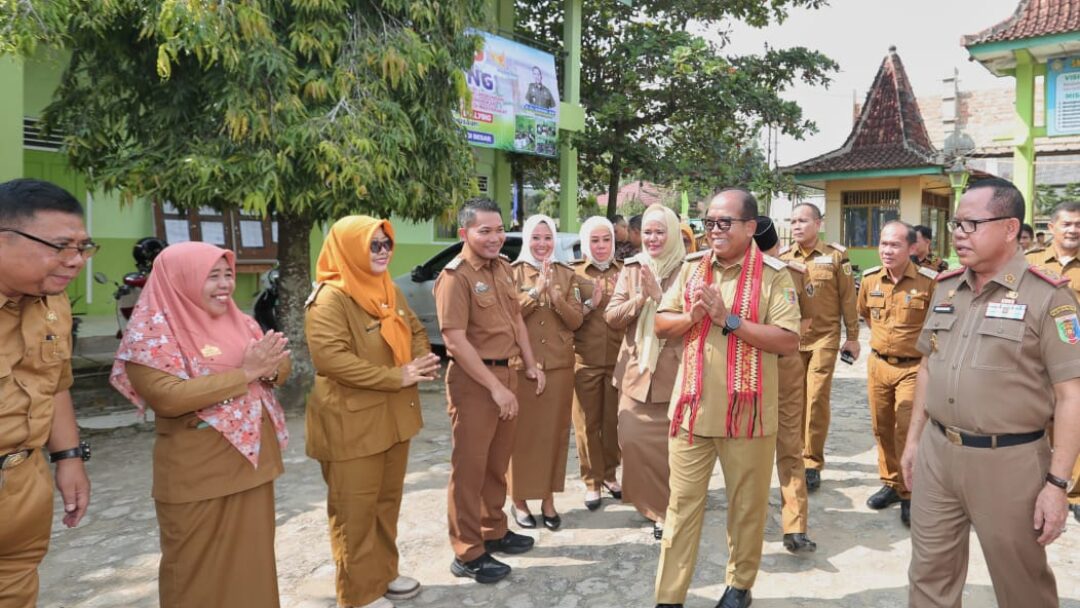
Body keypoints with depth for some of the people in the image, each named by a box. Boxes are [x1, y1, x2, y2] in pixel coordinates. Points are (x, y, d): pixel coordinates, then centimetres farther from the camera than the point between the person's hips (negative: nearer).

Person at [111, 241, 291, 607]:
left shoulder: (239, 322, 7)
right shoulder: (153, 332, -12)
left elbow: (281, 366, 5)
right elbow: (168, 397, -25)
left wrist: (268, 367, -19)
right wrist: (245, 373, -24)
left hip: (252, 462, 6)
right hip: (196, 474, -6)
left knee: (252, 559, 16)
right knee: (199, 569, 9)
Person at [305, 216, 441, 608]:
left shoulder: (390, 292, 10)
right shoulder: (330, 299, -17)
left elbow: (416, 331, 19)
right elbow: (329, 357, -28)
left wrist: (422, 359, -5)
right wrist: (397, 376, -25)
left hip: (393, 416, 8)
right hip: (352, 423, -8)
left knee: (388, 500, 19)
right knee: (356, 509, 5)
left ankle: (384, 574, 35)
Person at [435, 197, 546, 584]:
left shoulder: (503, 268, 9)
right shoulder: (455, 277, -16)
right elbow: (455, 340, -22)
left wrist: (530, 364, 13)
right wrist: (495, 386, -22)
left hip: (507, 374, 8)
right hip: (474, 380, -8)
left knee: (497, 462, 19)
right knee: (470, 467, 2)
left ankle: (494, 531, 35)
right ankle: (467, 554, 13)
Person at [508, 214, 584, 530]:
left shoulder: (567, 275, 8)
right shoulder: (513, 272, 0)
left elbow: (576, 321, -1)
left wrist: (555, 295, -15)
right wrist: (536, 291, -19)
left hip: (559, 365, 3)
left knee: (554, 431, 7)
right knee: (522, 432, 0)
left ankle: (548, 498, 19)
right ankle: (519, 499, 13)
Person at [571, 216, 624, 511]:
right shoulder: (573, 273, 0)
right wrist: (589, 304, -16)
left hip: (618, 360, 2)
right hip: (584, 361, -1)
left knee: (613, 421, 9)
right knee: (588, 423, 6)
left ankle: (610, 474, 28)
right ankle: (592, 481, 20)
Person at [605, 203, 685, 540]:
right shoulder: (631, 269, 8)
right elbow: (611, 317, 2)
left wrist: (658, 295, -19)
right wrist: (640, 298, -13)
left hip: (674, 372, -3)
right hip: (636, 370, 3)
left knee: (671, 445, 5)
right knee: (632, 440, 0)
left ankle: (669, 507, 25)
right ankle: (654, 504, 23)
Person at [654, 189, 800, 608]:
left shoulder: (773, 275, -7)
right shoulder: (692, 268, 6)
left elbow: (788, 342, -15)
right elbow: (662, 325, 7)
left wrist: (729, 319, -21)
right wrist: (692, 316, -13)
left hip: (747, 412, -3)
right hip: (692, 407, 3)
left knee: (747, 505, 14)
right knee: (682, 503, 9)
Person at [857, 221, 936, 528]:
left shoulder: (929, 281, -15)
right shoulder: (870, 278, 0)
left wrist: (918, 343, -1)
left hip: (913, 367, -5)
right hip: (877, 364, 5)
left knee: (907, 430, -6)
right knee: (882, 428, 14)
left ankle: (909, 495, 8)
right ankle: (891, 483, 30)